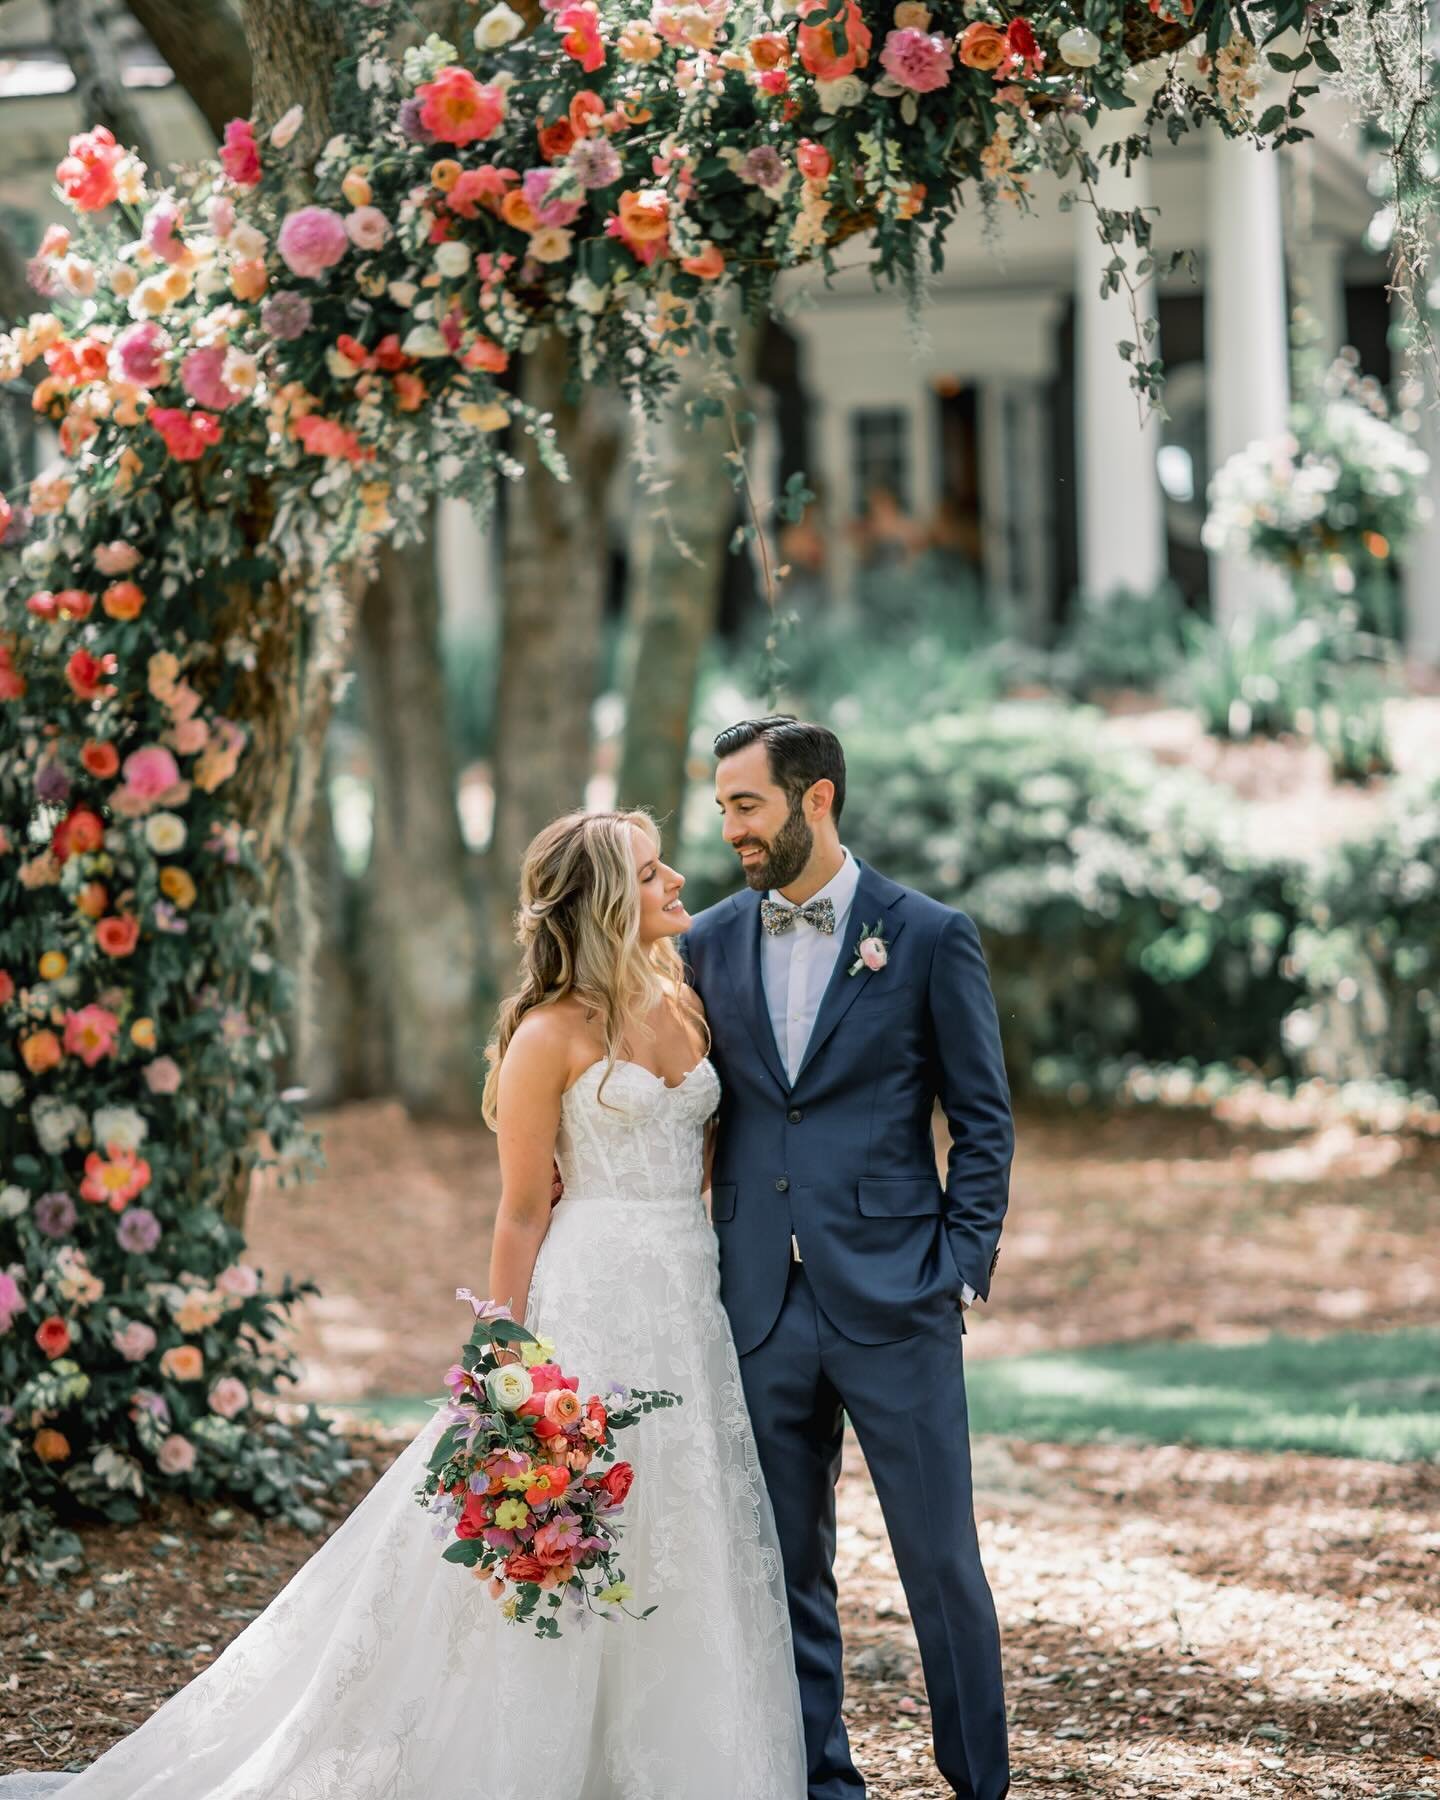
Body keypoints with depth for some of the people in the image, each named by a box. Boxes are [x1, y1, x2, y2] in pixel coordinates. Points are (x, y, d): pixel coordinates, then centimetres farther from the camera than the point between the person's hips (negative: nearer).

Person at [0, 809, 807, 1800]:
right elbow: (523, 1214, -8)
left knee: (687, 1554, 8)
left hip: (691, 1309, 7)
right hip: (594, 1304, -6)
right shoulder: (552, 1033, -9)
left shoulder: (684, 1003, 11)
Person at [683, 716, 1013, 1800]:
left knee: (941, 1558, 1)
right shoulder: (711, 942, 9)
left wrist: (962, 1272, -5)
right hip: (762, 1306, 4)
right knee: (787, 1567, 9)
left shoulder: (929, 937, -1)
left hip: (893, 1303, -3)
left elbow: (983, 1123, 1)